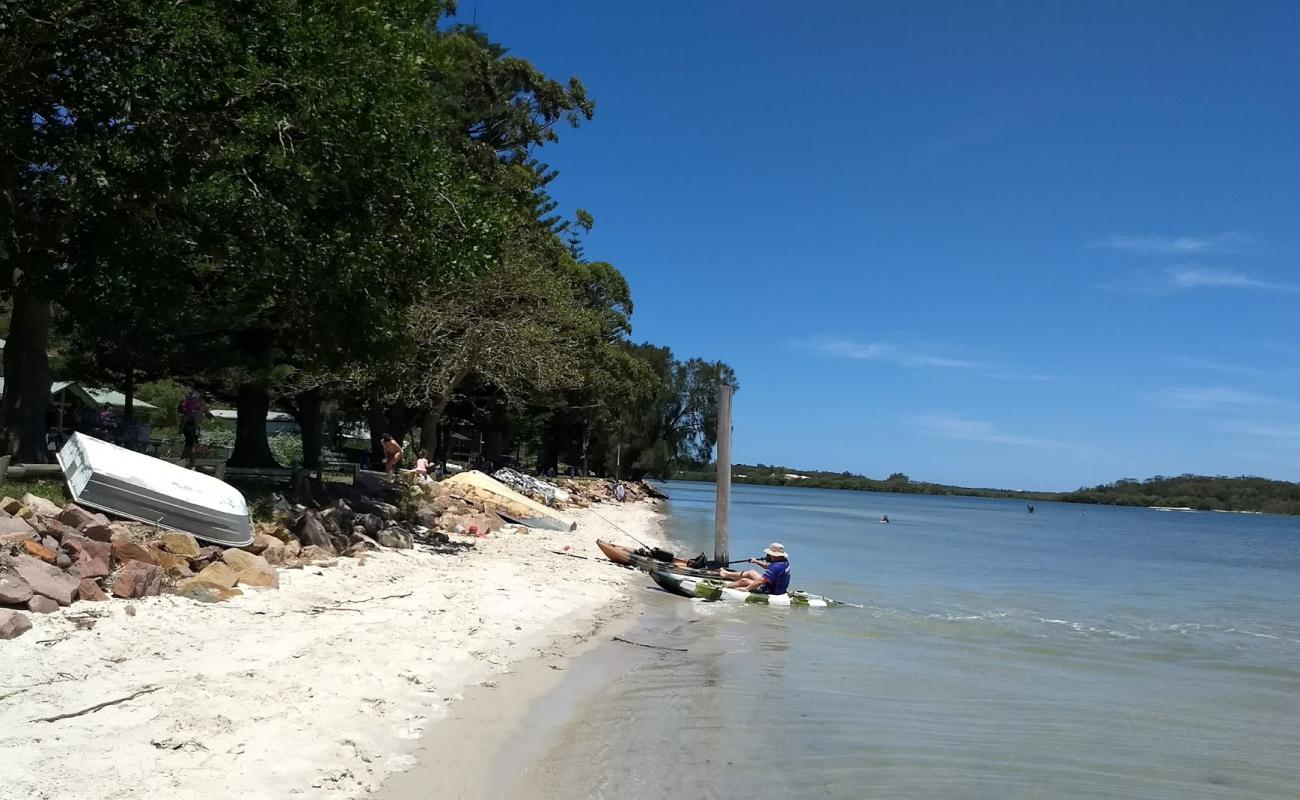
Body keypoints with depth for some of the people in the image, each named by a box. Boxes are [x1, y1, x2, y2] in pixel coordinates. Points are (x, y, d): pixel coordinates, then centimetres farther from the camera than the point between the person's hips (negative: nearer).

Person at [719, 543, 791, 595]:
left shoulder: (775, 567, -34)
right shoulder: (785, 561, -4)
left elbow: (760, 581, -34)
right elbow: (768, 566, 16)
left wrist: (746, 589, -26)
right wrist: (756, 561, 15)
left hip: (769, 591, -9)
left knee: (743, 581, 1)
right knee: (751, 572, 19)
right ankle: (726, 574, 36)